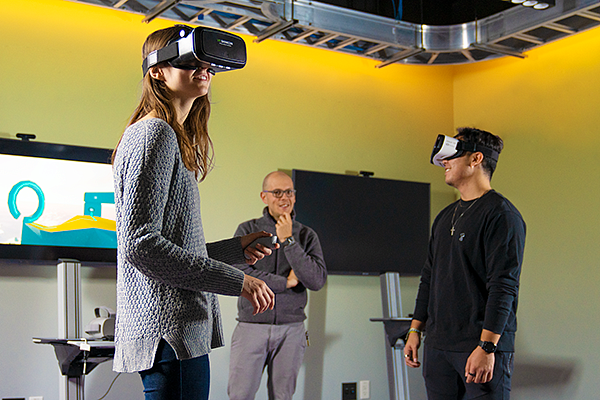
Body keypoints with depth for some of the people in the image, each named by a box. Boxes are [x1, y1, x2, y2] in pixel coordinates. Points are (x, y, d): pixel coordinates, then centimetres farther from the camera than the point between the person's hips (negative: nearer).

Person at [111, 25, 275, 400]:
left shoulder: (173, 137, 21)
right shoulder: (154, 133, -9)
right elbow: (140, 244, -19)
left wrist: (236, 248, 21)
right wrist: (237, 281, -17)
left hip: (181, 326, 10)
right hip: (170, 330, -10)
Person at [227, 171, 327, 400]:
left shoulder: (306, 235, 7)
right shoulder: (247, 230, 4)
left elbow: (317, 281, -7)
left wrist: (288, 240, -11)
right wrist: (286, 282, -8)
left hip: (291, 329, 1)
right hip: (251, 326, -1)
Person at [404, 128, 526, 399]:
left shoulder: (500, 214, -8)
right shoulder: (445, 217, 17)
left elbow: (504, 286, -16)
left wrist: (487, 346, -21)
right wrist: (415, 330, 16)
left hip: (483, 346, -7)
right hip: (437, 346, 7)